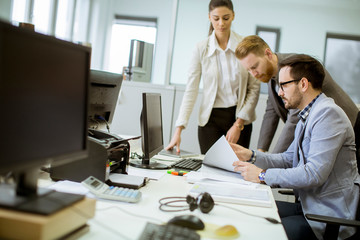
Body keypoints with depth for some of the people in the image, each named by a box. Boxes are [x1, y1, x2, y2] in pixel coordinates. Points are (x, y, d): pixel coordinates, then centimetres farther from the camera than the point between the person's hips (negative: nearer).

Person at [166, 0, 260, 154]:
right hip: (210, 118, 0)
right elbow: (191, 90, -5)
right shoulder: (201, 49, -3)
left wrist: (238, 124, -9)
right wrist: (178, 130, -12)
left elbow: (254, 88, -2)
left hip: (240, 117, 0)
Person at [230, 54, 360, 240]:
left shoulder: (328, 113, -18)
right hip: (309, 204, 9)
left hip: (331, 215, -9)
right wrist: (251, 155, 5)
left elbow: (314, 174, -25)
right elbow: (288, 159, 18)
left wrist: (263, 175, -19)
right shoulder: (308, 116, 14)